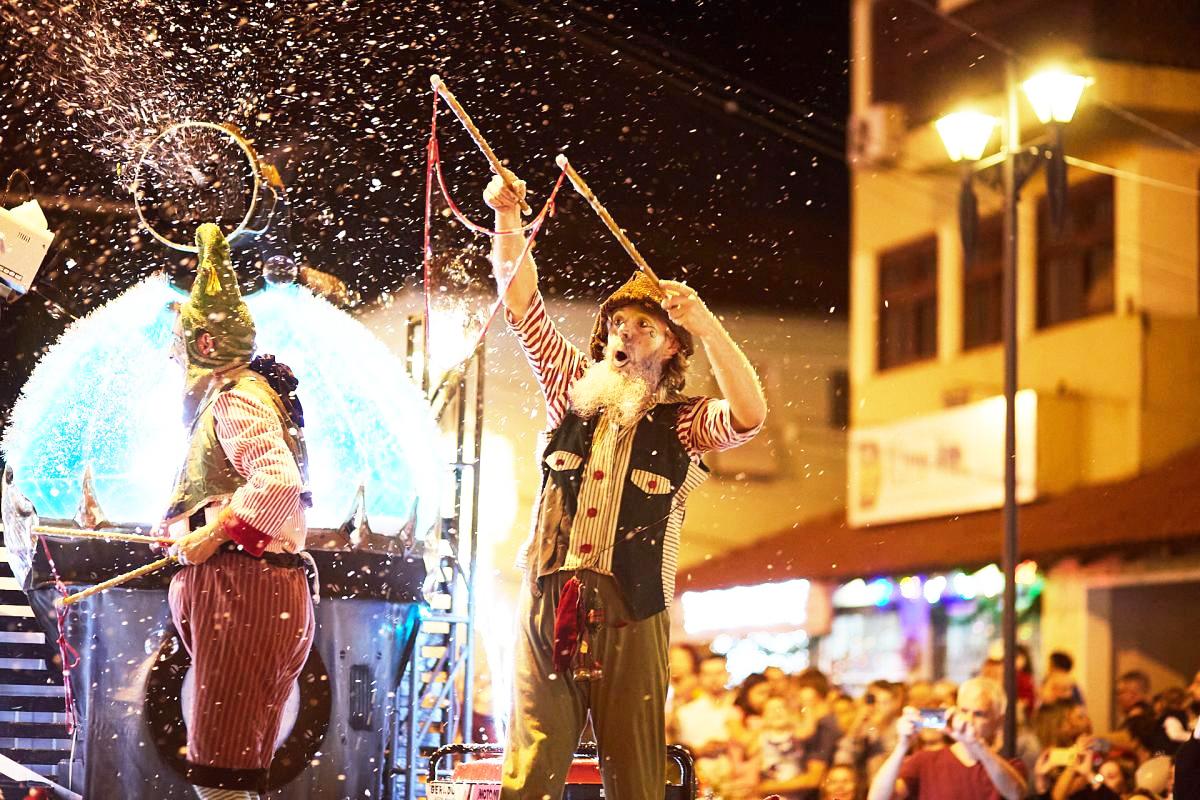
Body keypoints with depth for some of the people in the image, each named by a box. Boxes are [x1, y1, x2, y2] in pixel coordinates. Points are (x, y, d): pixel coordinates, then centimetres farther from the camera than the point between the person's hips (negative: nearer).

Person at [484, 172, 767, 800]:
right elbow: (523, 304, 11)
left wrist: (705, 325, -21)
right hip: (547, 605, 2)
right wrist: (507, 218, 1)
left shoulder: (684, 421, 6)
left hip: (631, 615, -2)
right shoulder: (574, 390, 15)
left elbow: (749, 415, -14)